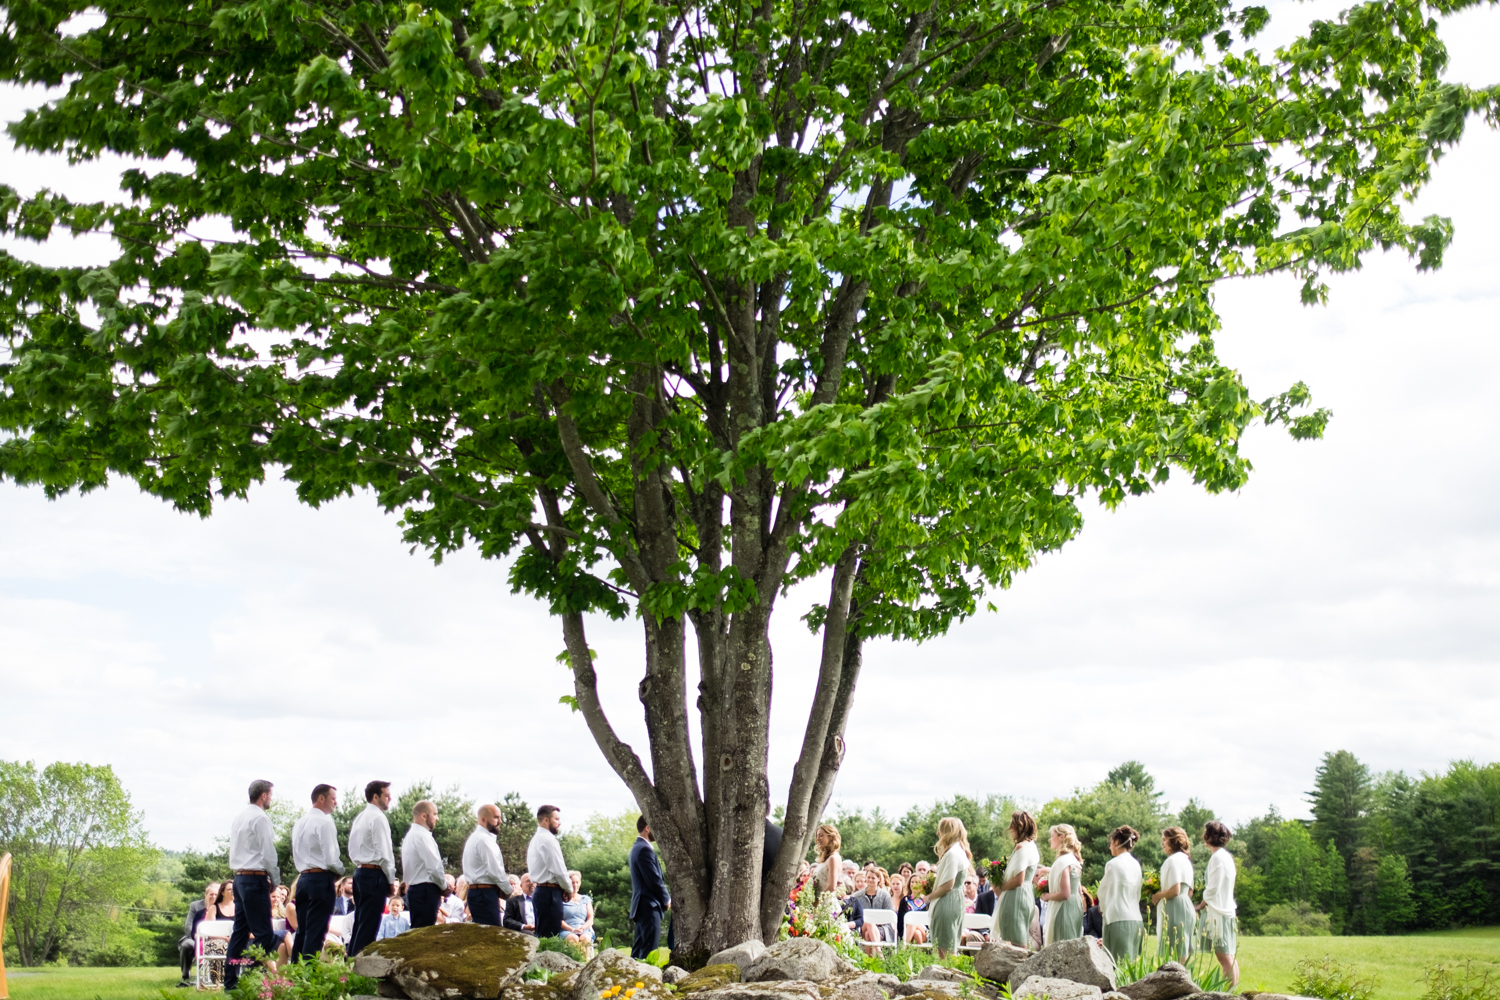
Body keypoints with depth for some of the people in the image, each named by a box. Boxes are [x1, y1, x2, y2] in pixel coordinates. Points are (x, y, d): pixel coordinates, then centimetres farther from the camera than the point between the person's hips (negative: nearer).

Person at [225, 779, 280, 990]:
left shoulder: (239, 817, 14)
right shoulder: (260, 818, -12)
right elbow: (268, 853, -14)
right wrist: (275, 880, -1)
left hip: (239, 877, 9)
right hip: (255, 879, -9)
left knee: (240, 930, 11)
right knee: (263, 933, -6)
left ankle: (230, 981, 11)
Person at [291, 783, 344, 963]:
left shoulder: (300, 822, 14)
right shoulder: (324, 822, -11)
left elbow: (297, 855, 16)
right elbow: (331, 859, -14)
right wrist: (341, 869, 3)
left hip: (303, 878, 8)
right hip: (321, 878, -8)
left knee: (302, 930, 10)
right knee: (316, 932, -6)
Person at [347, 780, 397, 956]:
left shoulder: (359, 818, 17)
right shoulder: (378, 818, -11)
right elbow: (383, 852, -14)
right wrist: (391, 881, -8)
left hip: (360, 872, 9)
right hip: (375, 874, -9)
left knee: (360, 922, 11)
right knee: (369, 925, -8)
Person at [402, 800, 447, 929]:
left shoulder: (411, 835, 18)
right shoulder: (422, 836, -13)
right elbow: (434, 866, -18)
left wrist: (442, 881, 12)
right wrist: (444, 886, -2)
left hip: (414, 888, 10)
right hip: (425, 892, -10)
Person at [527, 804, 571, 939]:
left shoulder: (535, 839, 18)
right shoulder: (548, 839, -12)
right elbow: (559, 870, -16)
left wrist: (564, 888, 11)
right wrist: (569, 889, 0)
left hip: (539, 891, 10)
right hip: (549, 893, -10)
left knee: (542, 937, 10)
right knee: (550, 938, -10)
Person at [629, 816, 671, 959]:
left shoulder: (637, 847, 16)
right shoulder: (645, 849, -17)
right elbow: (654, 879, -18)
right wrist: (667, 899, -5)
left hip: (641, 905, 10)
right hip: (650, 905, -10)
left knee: (639, 947, 12)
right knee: (648, 948, -10)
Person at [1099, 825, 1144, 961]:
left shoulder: (1113, 864, -9)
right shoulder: (1136, 864, 10)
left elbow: (1104, 893, -1)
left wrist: (1102, 908, 18)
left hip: (1118, 920, -7)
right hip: (1136, 919, 7)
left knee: (1120, 964, -7)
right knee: (1132, 963, 8)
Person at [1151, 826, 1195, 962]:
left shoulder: (1173, 860, -13)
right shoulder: (1186, 860, 16)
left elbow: (1175, 890, -20)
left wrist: (1158, 896, -4)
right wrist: (1161, 895, 19)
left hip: (1175, 909, -10)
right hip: (1186, 906, 10)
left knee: (1173, 954, -9)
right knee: (1183, 954, 8)